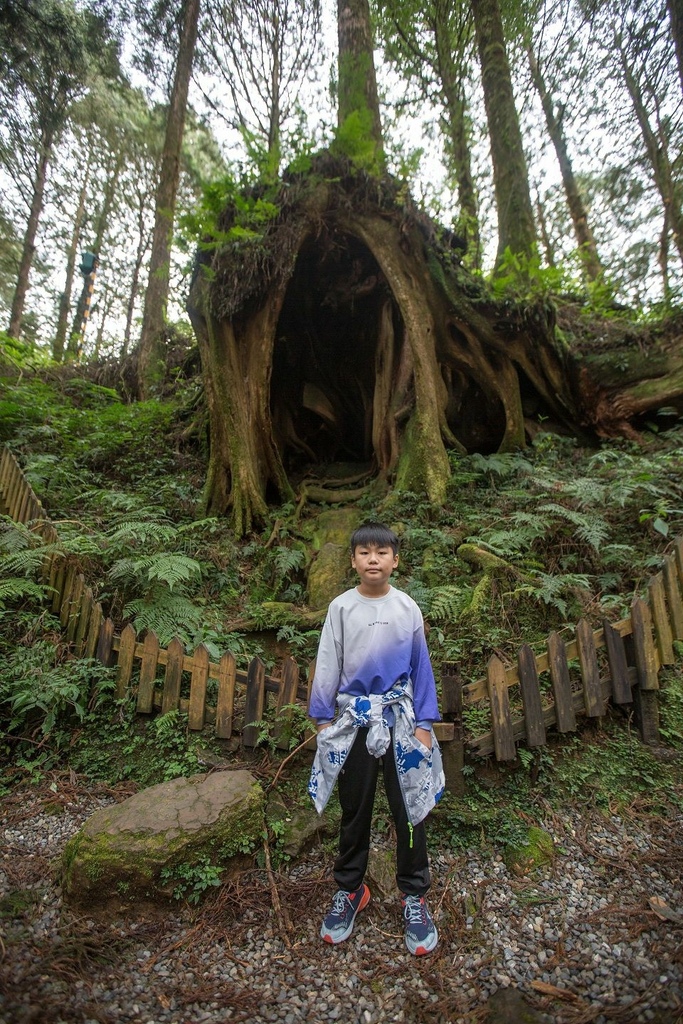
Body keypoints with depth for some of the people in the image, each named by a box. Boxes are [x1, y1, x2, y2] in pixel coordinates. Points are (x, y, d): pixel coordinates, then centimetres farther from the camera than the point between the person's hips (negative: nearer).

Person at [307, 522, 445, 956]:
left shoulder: (407, 608, -4)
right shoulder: (341, 607, -5)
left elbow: (421, 668, 1)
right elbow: (328, 665, 0)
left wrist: (424, 723, 0)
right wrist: (323, 718, 0)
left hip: (400, 719, 0)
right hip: (354, 719, 1)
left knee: (410, 810, 11)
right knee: (354, 811, 16)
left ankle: (414, 895, 32)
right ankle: (350, 890, 37)